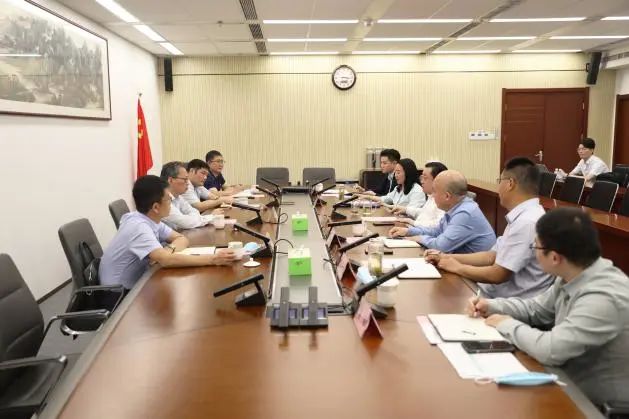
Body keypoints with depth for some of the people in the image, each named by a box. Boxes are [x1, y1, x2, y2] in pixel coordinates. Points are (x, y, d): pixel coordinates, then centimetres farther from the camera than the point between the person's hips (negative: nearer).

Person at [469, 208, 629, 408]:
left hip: (597, 404, -7)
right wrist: (491, 306, -1)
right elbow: (536, 308, 13)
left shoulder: (604, 298, -31)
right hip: (570, 382, 7)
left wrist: (508, 325, -18)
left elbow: (550, 350, -34)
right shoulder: (573, 276, -3)